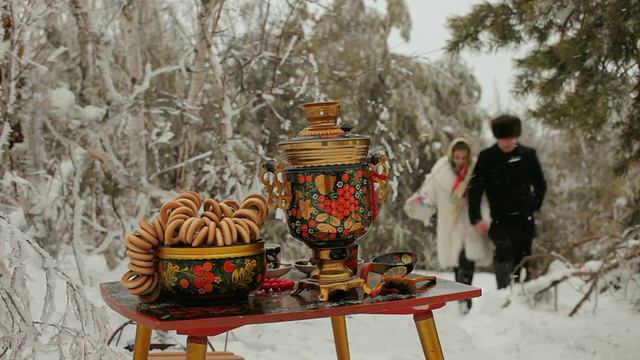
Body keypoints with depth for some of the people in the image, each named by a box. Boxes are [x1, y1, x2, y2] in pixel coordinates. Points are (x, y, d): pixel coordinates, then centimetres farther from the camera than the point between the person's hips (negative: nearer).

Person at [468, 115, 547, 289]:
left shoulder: (528, 155, 1)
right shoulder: (486, 157, -5)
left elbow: (540, 184, 14)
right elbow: (475, 188, -8)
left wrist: (533, 206, 1)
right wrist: (476, 218, -17)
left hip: (523, 218, 2)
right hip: (498, 218, -2)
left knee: (522, 258, 7)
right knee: (504, 251, -22)